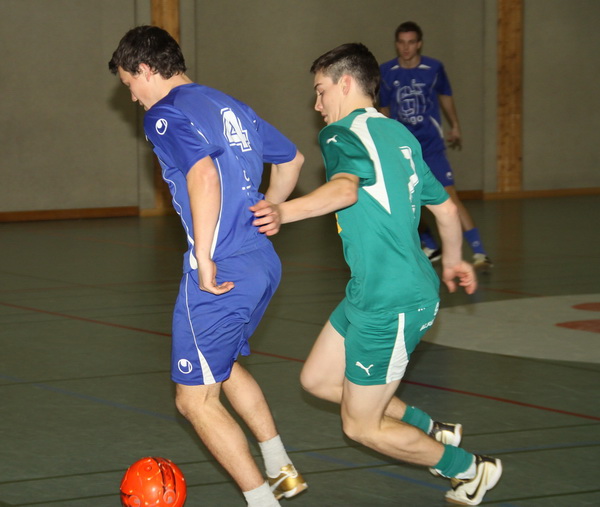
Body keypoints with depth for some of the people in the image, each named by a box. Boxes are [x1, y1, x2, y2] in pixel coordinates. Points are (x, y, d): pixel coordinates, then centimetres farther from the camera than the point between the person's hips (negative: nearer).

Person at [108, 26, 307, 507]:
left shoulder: (166, 114, -10)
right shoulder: (229, 106, 16)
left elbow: (204, 175, -27)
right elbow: (291, 159, 27)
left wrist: (205, 260, -24)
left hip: (220, 274, -9)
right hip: (264, 263, 9)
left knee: (196, 399, 1)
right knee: (223, 365, 30)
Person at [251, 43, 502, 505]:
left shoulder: (344, 133, -13)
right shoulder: (399, 134, 13)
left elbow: (346, 187, -36)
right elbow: (445, 207, 20)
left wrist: (284, 212, -53)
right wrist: (454, 260, 39)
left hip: (391, 302, -9)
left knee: (362, 427, 5)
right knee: (318, 379, 19)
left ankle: (471, 469, 18)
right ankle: (431, 431, 25)